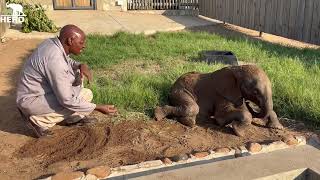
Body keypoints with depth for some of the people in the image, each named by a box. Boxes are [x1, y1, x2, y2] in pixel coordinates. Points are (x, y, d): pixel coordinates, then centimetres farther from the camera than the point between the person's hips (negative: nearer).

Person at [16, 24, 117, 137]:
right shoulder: (55, 60, -31)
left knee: (77, 72, 8)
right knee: (85, 95, -14)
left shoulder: (52, 43, -3)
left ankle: (73, 117, 13)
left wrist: (81, 66, -6)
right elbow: (67, 101, -29)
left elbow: (68, 62, 18)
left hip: (40, 90, 10)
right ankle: (40, 120, -6)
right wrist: (98, 108, -21)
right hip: (32, 101, -10)